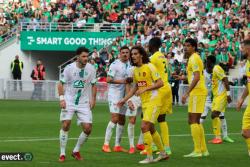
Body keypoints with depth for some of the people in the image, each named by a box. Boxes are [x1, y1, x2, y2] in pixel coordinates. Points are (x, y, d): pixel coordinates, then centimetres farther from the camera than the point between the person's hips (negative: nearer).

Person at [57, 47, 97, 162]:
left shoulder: (91, 69, -2)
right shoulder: (69, 68, -8)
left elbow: (93, 85, 10)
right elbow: (61, 84, -1)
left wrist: (93, 99, -1)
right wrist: (62, 98, -12)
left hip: (84, 103, 2)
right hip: (69, 102, -2)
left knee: (88, 128, -5)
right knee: (65, 125, -12)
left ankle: (76, 151, 16)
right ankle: (62, 154, 0)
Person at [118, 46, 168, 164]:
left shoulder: (149, 67, -14)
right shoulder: (135, 70, 9)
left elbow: (160, 83, -17)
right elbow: (135, 87, 21)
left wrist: (145, 89, -23)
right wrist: (124, 99, 16)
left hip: (153, 101, -8)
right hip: (144, 102, 8)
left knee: (144, 126, -16)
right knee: (151, 129, 15)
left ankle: (149, 157, -10)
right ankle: (163, 153, 29)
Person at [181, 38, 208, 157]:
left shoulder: (194, 58, -12)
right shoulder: (194, 58, 19)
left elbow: (196, 77, -21)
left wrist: (187, 93, -24)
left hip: (197, 92, -10)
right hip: (198, 92, 10)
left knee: (193, 120, -9)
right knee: (196, 121, 13)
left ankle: (197, 151, -10)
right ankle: (203, 150, 15)